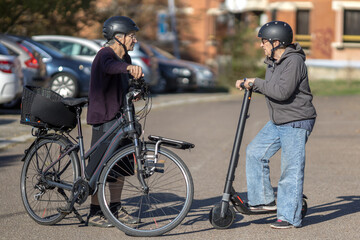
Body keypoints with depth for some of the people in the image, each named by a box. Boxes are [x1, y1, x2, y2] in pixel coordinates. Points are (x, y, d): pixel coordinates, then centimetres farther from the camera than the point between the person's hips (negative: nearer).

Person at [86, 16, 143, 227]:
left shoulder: (125, 58, 13)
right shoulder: (105, 54, -16)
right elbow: (110, 66, -42)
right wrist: (129, 67, -61)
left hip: (120, 117, 9)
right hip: (104, 118, -9)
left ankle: (115, 208, 22)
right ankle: (94, 214, 0)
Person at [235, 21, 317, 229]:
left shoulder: (294, 61, -20)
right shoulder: (273, 61, 10)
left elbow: (282, 91, -29)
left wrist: (256, 83, -19)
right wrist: (247, 83, 8)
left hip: (297, 123, -10)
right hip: (277, 122, 10)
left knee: (292, 169, -6)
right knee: (255, 152, 8)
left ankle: (290, 217, 0)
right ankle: (265, 200, 17)